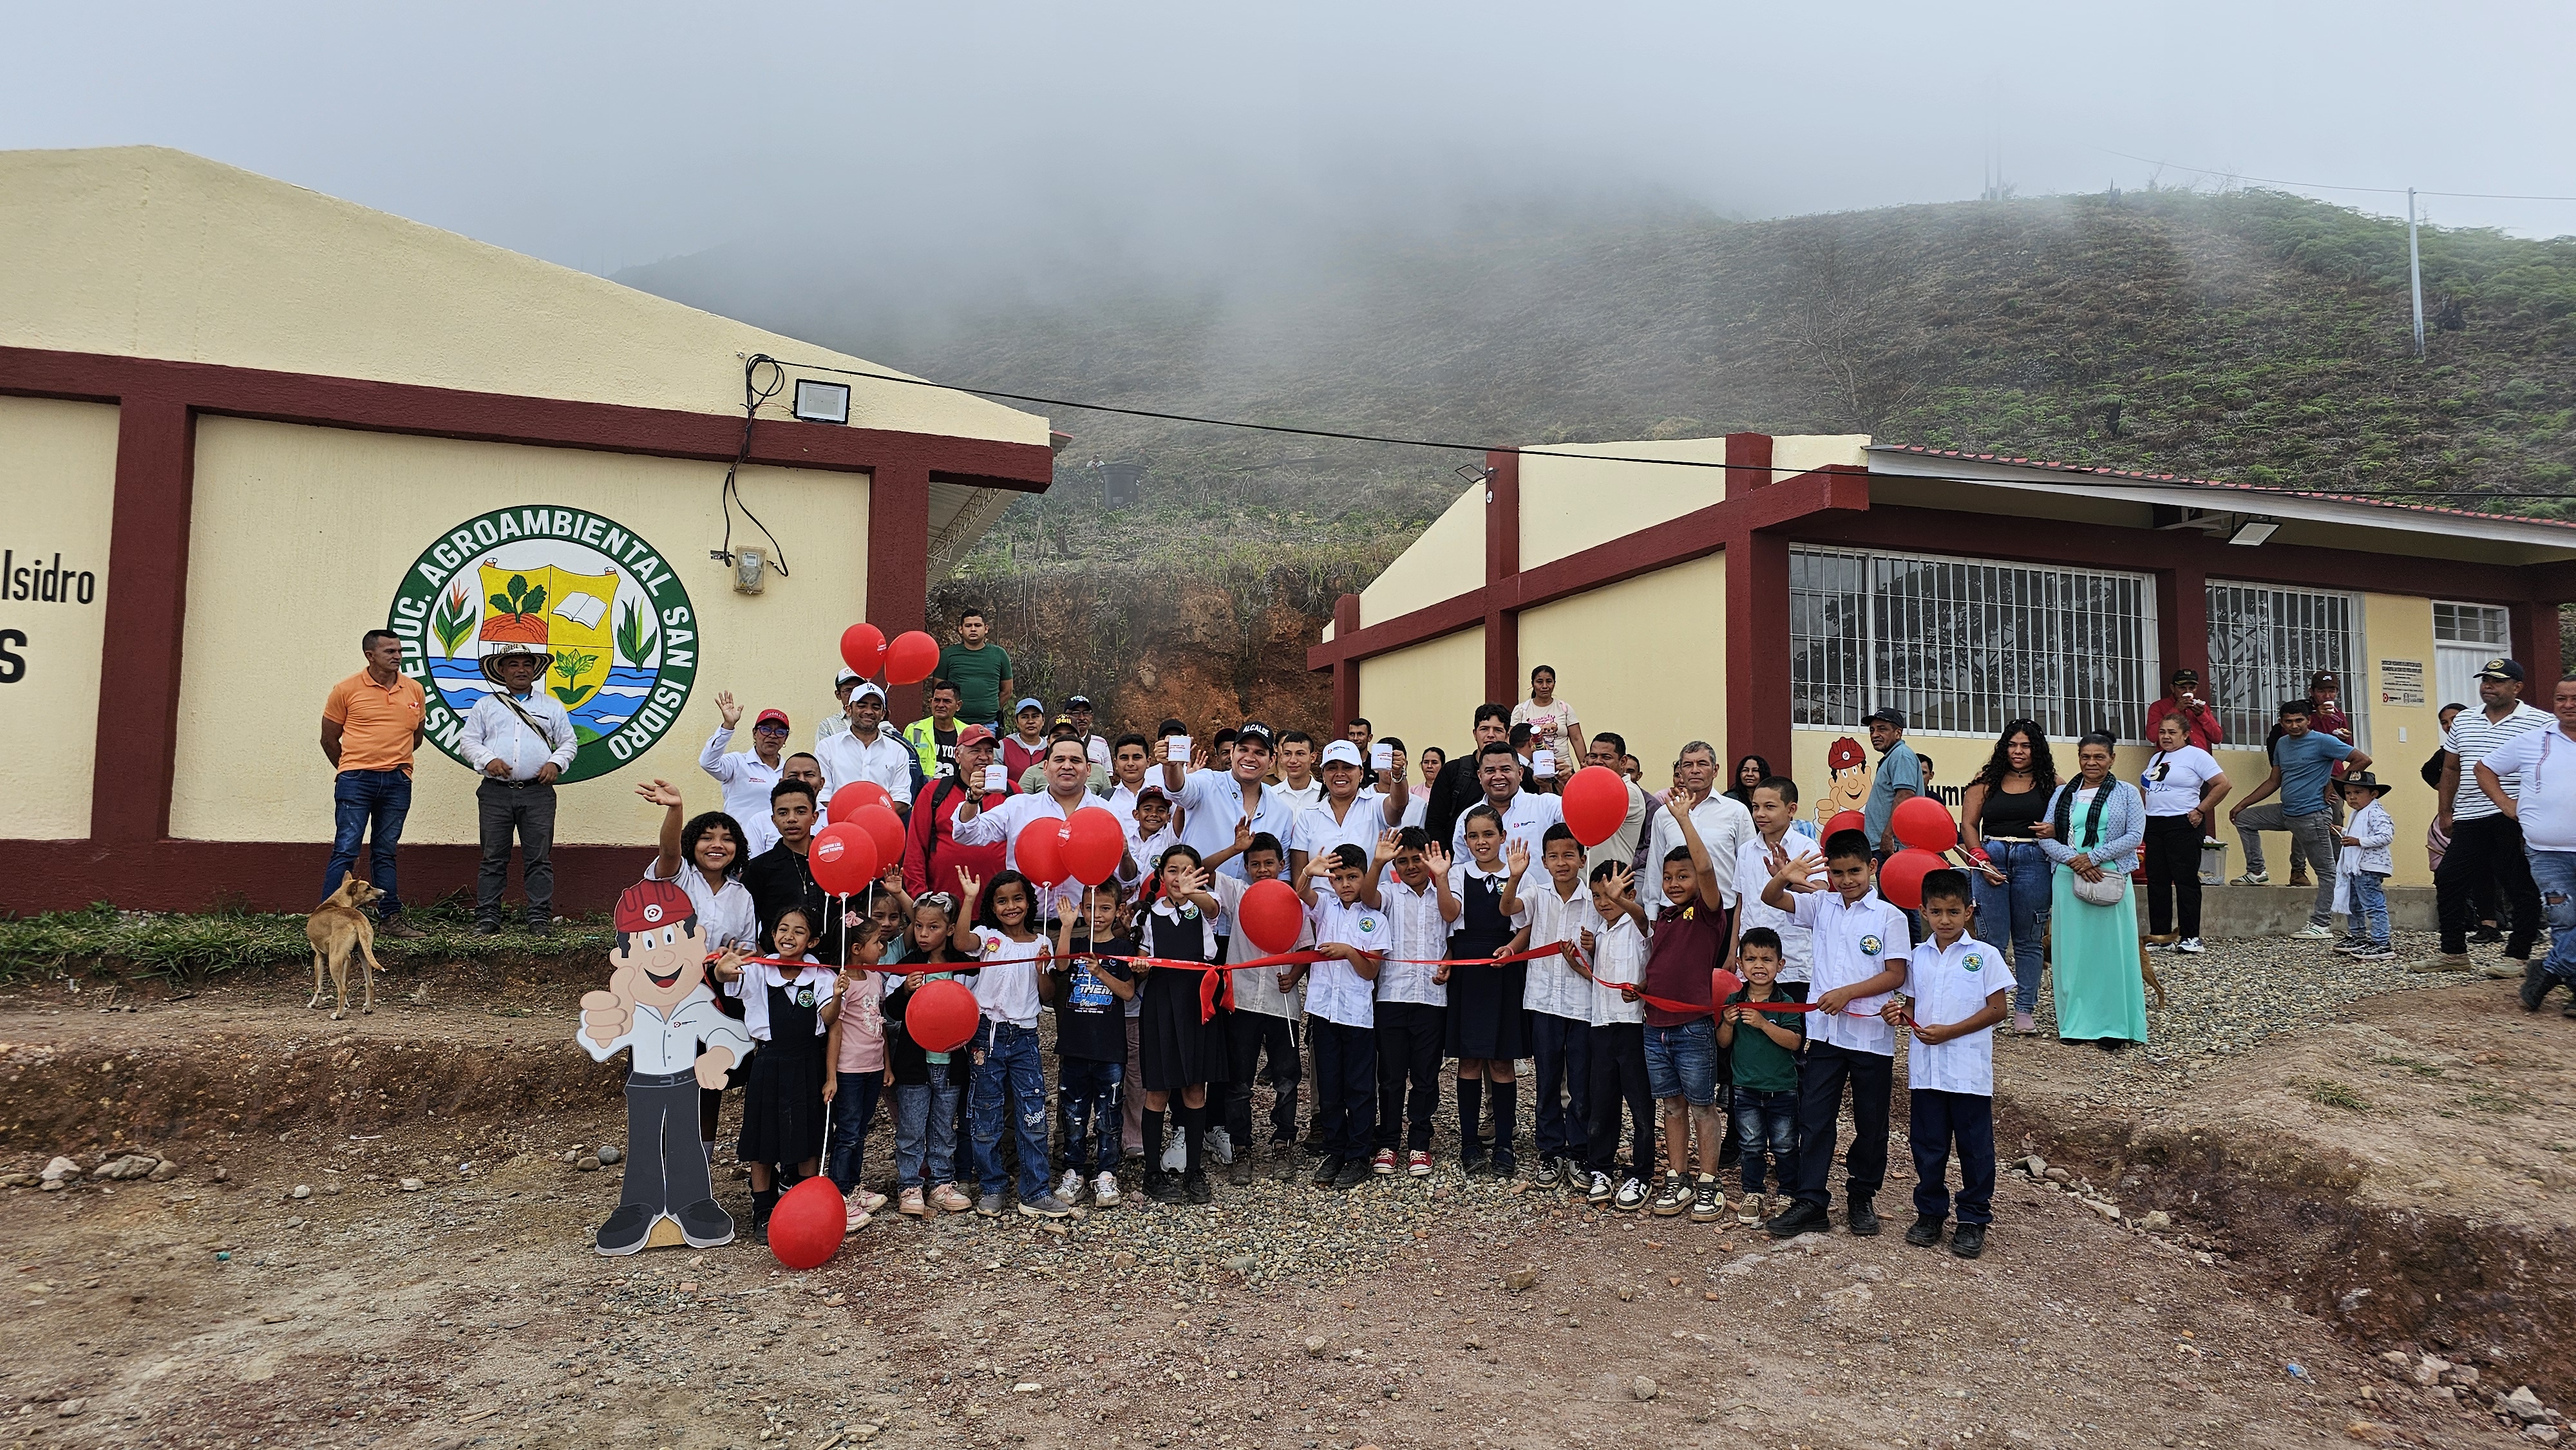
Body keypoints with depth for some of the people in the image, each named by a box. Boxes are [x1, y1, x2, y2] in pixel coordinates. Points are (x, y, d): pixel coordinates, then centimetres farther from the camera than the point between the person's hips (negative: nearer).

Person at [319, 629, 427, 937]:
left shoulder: (415, 691, 9)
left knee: (385, 853, 12)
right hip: (355, 781, -3)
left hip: (397, 782, 3)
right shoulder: (347, 690, 0)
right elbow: (329, 739, 7)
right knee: (345, 851, -6)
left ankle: (390, 919, 15)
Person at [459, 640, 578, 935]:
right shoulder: (485, 706, 15)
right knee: (493, 858, 1)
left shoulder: (552, 706, 16)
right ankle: (487, 918, 5)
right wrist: (488, 759, -9)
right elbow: (468, 742, 10)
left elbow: (570, 742, 14)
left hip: (538, 792, 0)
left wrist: (556, 763, -5)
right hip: (495, 792, 0)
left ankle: (540, 918, 1)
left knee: (539, 859, -2)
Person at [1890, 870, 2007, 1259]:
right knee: (1927, 1145, 11)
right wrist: (1901, 1016, -9)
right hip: (1925, 1068, 4)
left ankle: (1974, 1219, 18)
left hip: (1969, 1070, -4)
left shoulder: (1984, 956, -5)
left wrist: (1949, 1031, -15)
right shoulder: (1918, 957, 7)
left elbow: (1997, 1009, -8)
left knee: (1975, 1147, 6)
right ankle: (1930, 1213, 24)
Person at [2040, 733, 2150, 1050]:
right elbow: (2046, 836, 5)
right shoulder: (2063, 794, 12)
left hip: (2109, 880, -2)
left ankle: (2114, 1027, 4)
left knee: (2110, 951, -1)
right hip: (2068, 880, 2)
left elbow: (2135, 835, -5)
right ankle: (2074, 1023, 11)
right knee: (2072, 951, 4)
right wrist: (2072, 859, -12)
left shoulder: (2127, 793, 5)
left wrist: (2093, 857, -13)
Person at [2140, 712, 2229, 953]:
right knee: (2156, 881, 7)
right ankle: (2161, 935, 12)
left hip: (2182, 825, -8)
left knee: (2186, 881, -6)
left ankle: (2191, 937, -2)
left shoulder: (2196, 755, -5)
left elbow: (2222, 784, -11)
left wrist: (2200, 811, -13)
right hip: (2154, 825, 8)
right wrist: (2147, 812, 10)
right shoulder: (2156, 758, 18)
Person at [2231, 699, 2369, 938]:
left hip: (2311, 816, -8)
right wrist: (2242, 804, 17)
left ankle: (2320, 924, -2)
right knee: (2243, 818, 12)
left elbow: (2364, 760, -14)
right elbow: (2273, 782, 19)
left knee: (2325, 870, -2)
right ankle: (2256, 871, 14)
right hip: (2285, 812, 8)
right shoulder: (2282, 744, 11)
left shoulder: (2323, 742, -11)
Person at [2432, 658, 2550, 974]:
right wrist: (2445, 812, 15)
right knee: (2448, 880, 4)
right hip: (2469, 819, 5)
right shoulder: (2464, 722, 14)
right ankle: (2454, 953, 14)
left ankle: (2518, 956, 10)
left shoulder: (2540, 723, -2)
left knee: (2521, 888, 1)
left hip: (2514, 820, -5)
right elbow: (2451, 770, 20)